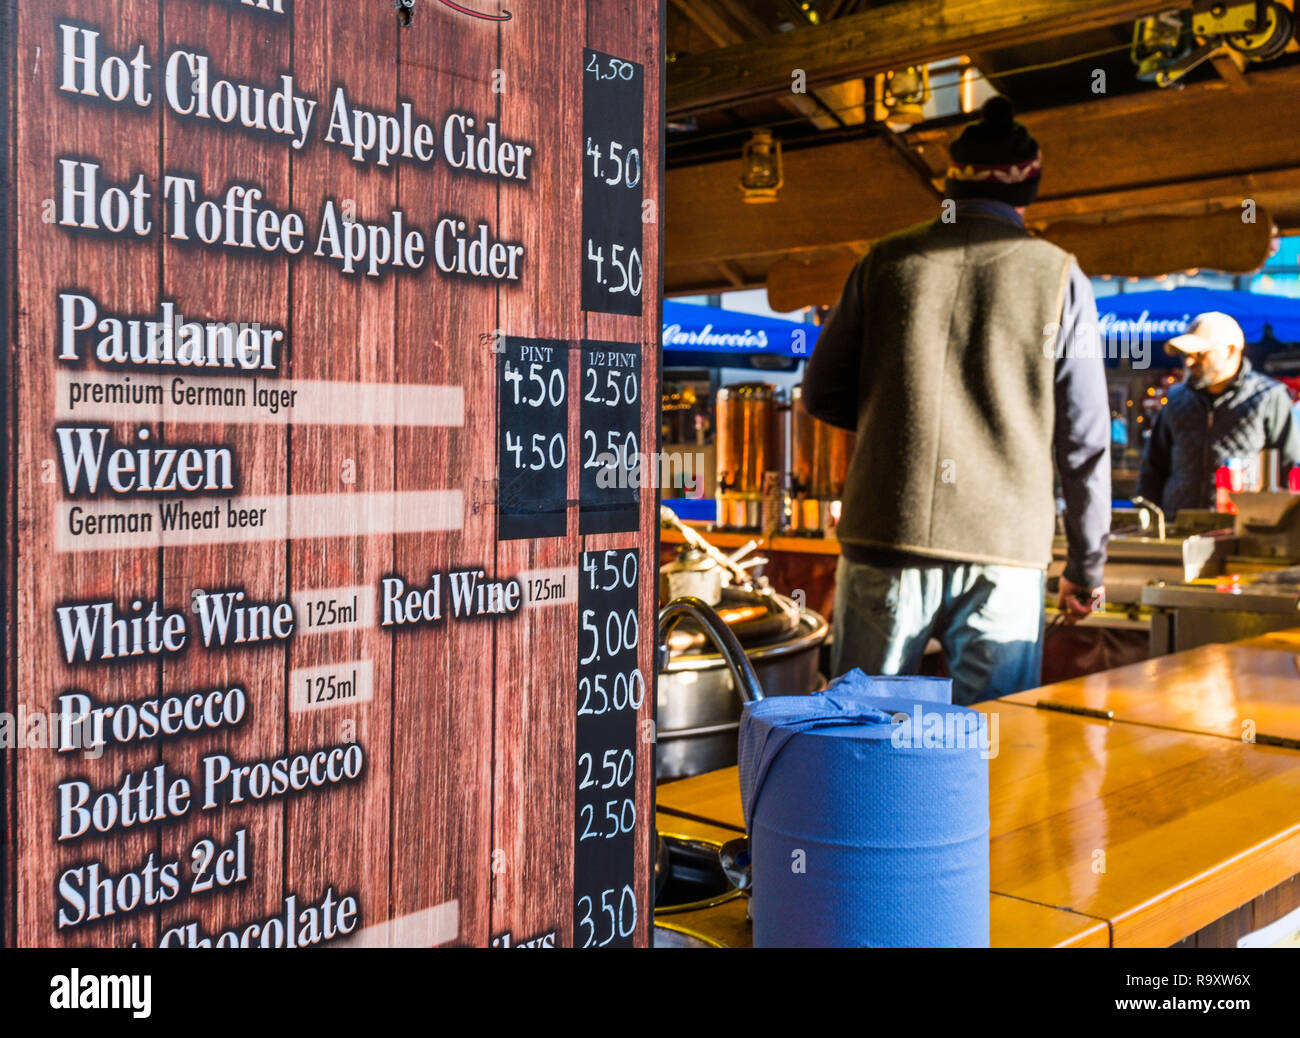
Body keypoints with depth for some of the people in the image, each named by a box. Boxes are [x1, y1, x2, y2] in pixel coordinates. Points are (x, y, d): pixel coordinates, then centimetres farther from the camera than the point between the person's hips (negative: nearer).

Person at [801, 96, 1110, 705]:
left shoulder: (885, 262, 6)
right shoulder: (1059, 277, 2)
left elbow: (822, 394, 10)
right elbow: (1084, 442, 2)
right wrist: (1086, 568, 11)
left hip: (883, 542, 1)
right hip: (1003, 552, -1)